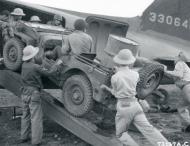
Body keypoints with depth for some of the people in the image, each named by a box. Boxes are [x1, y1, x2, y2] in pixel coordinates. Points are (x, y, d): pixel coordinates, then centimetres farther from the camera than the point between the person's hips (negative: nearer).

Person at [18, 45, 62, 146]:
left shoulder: (24, 65, 1)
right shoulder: (35, 67, -19)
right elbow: (50, 73, -13)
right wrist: (57, 64, 0)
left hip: (24, 94, 7)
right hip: (33, 95, -7)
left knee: (25, 116, 19)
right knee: (36, 118, -1)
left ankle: (24, 137, 30)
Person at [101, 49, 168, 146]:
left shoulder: (115, 77, -11)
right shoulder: (135, 74, 0)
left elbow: (115, 93, 4)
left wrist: (106, 88, 20)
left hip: (123, 107, -4)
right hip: (134, 105, 4)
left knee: (120, 134, 14)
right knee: (148, 129, 0)